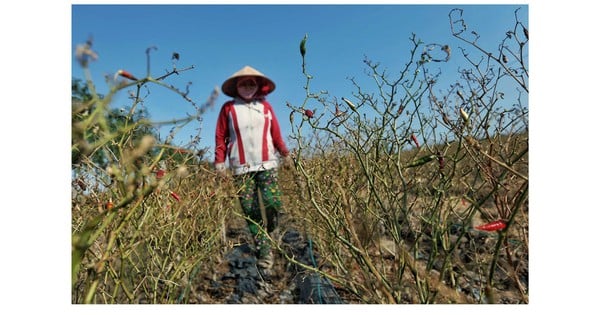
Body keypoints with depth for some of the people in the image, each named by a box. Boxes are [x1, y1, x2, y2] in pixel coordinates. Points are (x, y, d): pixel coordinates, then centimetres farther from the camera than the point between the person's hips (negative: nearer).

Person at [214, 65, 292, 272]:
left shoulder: (265, 106, 12)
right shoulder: (228, 108, 8)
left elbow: (276, 133, 15)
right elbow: (220, 136, 7)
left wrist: (285, 153, 17)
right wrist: (219, 161, 1)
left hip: (267, 164, 1)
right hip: (241, 168, 0)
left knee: (273, 203, -14)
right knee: (250, 211, -2)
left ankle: (267, 233, 18)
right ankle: (264, 251, 9)